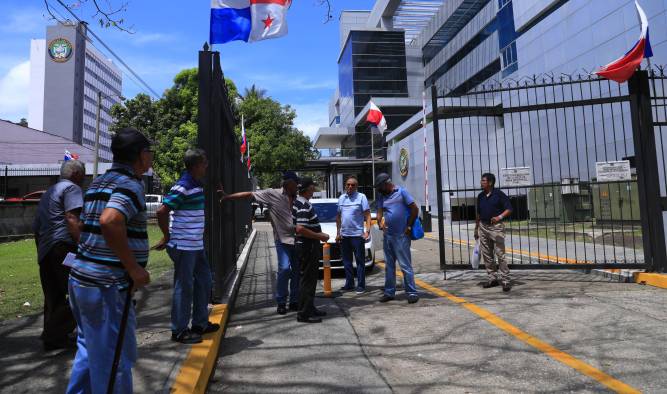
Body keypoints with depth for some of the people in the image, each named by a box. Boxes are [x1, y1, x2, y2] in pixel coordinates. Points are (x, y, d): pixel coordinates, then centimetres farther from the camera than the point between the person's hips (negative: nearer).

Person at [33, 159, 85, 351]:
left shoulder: (49, 192, 28)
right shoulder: (72, 188, -1)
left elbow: (36, 227, 30)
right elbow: (72, 218, -16)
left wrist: (42, 252, 34)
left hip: (45, 251, 10)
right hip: (65, 247, -10)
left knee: (54, 298, 15)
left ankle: (52, 338, 22)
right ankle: (56, 335, -4)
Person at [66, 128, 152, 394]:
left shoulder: (98, 182, 14)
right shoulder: (130, 184, -16)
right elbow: (109, 222, -33)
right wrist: (134, 269, -25)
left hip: (81, 276, 10)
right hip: (108, 285, -9)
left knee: (90, 349, 23)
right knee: (115, 359, 4)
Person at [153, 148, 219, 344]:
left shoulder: (197, 186, 11)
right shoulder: (183, 187, -18)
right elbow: (162, 211, -22)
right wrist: (167, 237, -13)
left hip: (196, 245, 9)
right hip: (183, 246, -9)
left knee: (204, 282, 17)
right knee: (184, 287, 1)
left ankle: (200, 323, 31)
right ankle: (179, 330, 16)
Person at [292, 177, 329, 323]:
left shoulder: (298, 202, 12)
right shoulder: (304, 206, -20)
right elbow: (300, 229, -30)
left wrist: (319, 233, 19)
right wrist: (320, 236, -21)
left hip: (307, 246, 10)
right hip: (307, 247, -10)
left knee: (310, 279, 18)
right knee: (307, 280, -3)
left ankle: (310, 308, 29)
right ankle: (304, 314, 6)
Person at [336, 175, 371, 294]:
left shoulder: (361, 197, -3)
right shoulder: (341, 198, 12)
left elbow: (367, 215, -8)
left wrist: (367, 231, -18)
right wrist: (338, 233, 12)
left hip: (357, 234, -5)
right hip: (344, 235, 6)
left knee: (360, 261, 0)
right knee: (346, 261, 12)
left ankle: (361, 285, 5)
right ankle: (349, 284, 22)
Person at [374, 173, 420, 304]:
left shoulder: (402, 192, -4)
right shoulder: (382, 196, 13)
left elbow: (415, 209, -6)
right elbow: (379, 212, 7)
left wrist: (409, 226, -7)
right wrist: (380, 222, -14)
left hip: (401, 235, -6)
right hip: (387, 235, 6)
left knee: (405, 265, -5)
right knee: (389, 265, 12)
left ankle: (412, 292, 2)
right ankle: (389, 292, 21)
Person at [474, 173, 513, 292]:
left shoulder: (499, 194, -7)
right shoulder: (480, 196, 11)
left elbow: (509, 209, -9)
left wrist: (499, 217, -25)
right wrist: (476, 228, 17)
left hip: (496, 226, -6)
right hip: (483, 227, 6)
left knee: (500, 254, -7)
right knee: (486, 255, 9)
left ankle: (506, 280, 0)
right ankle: (492, 278, 20)